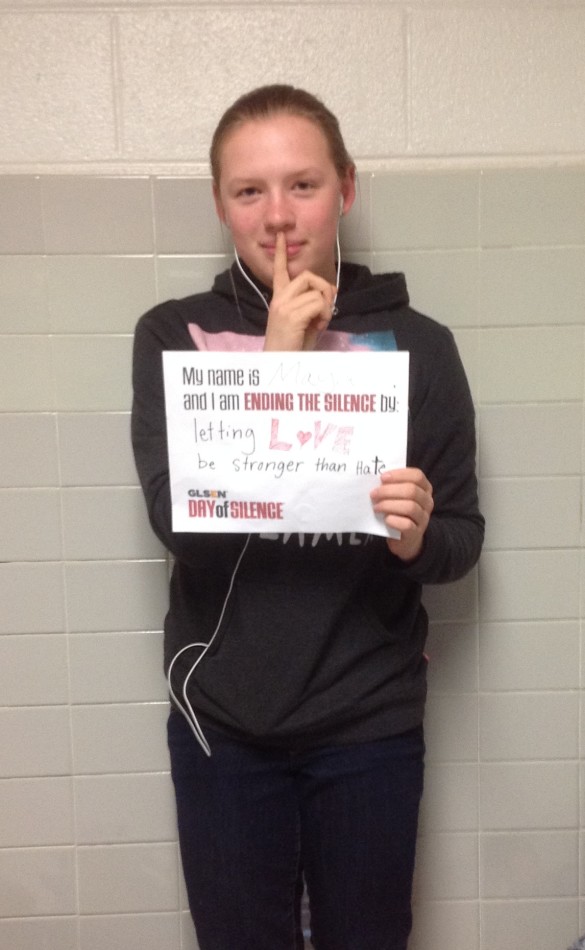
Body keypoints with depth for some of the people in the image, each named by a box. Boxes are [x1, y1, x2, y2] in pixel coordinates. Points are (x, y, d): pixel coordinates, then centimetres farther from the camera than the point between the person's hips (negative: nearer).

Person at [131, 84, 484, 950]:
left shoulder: (415, 343, -5)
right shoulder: (173, 335, -4)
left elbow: (464, 539, 0)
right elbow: (175, 518, -15)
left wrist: (419, 537, -23)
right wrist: (276, 364, -20)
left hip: (371, 720, 0)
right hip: (222, 718, 0)